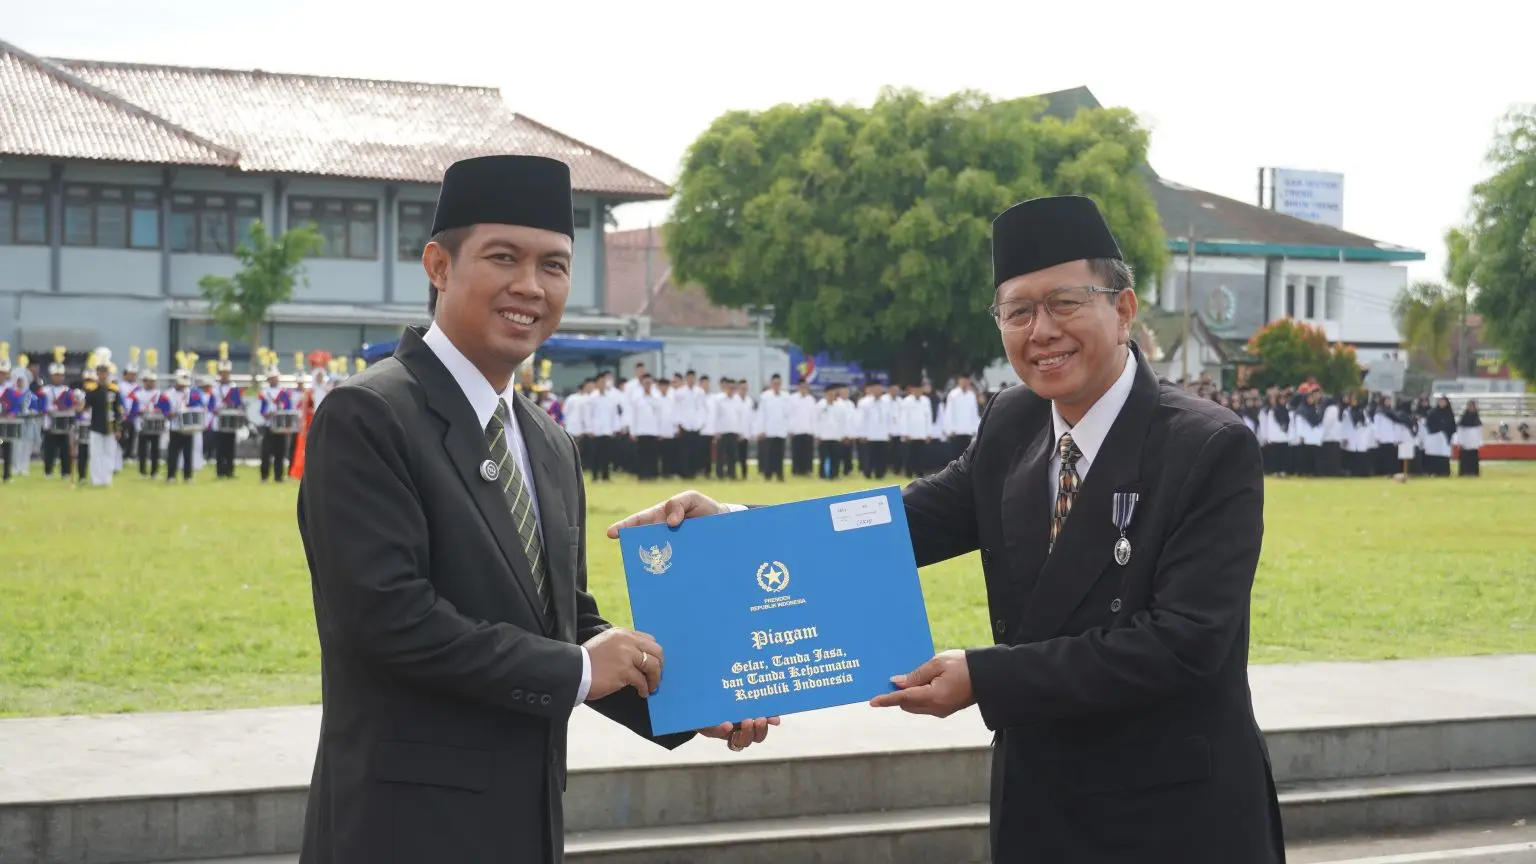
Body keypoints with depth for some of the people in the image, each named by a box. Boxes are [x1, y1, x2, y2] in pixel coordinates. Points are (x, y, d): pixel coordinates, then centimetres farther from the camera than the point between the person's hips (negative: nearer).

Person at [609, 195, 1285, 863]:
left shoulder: (1214, 449, -15)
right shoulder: (1011, 426, 4)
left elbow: (1185, 639, -22)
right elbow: (909, 523, -2)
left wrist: (984, 678, -25)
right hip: (1037, 808, 5)